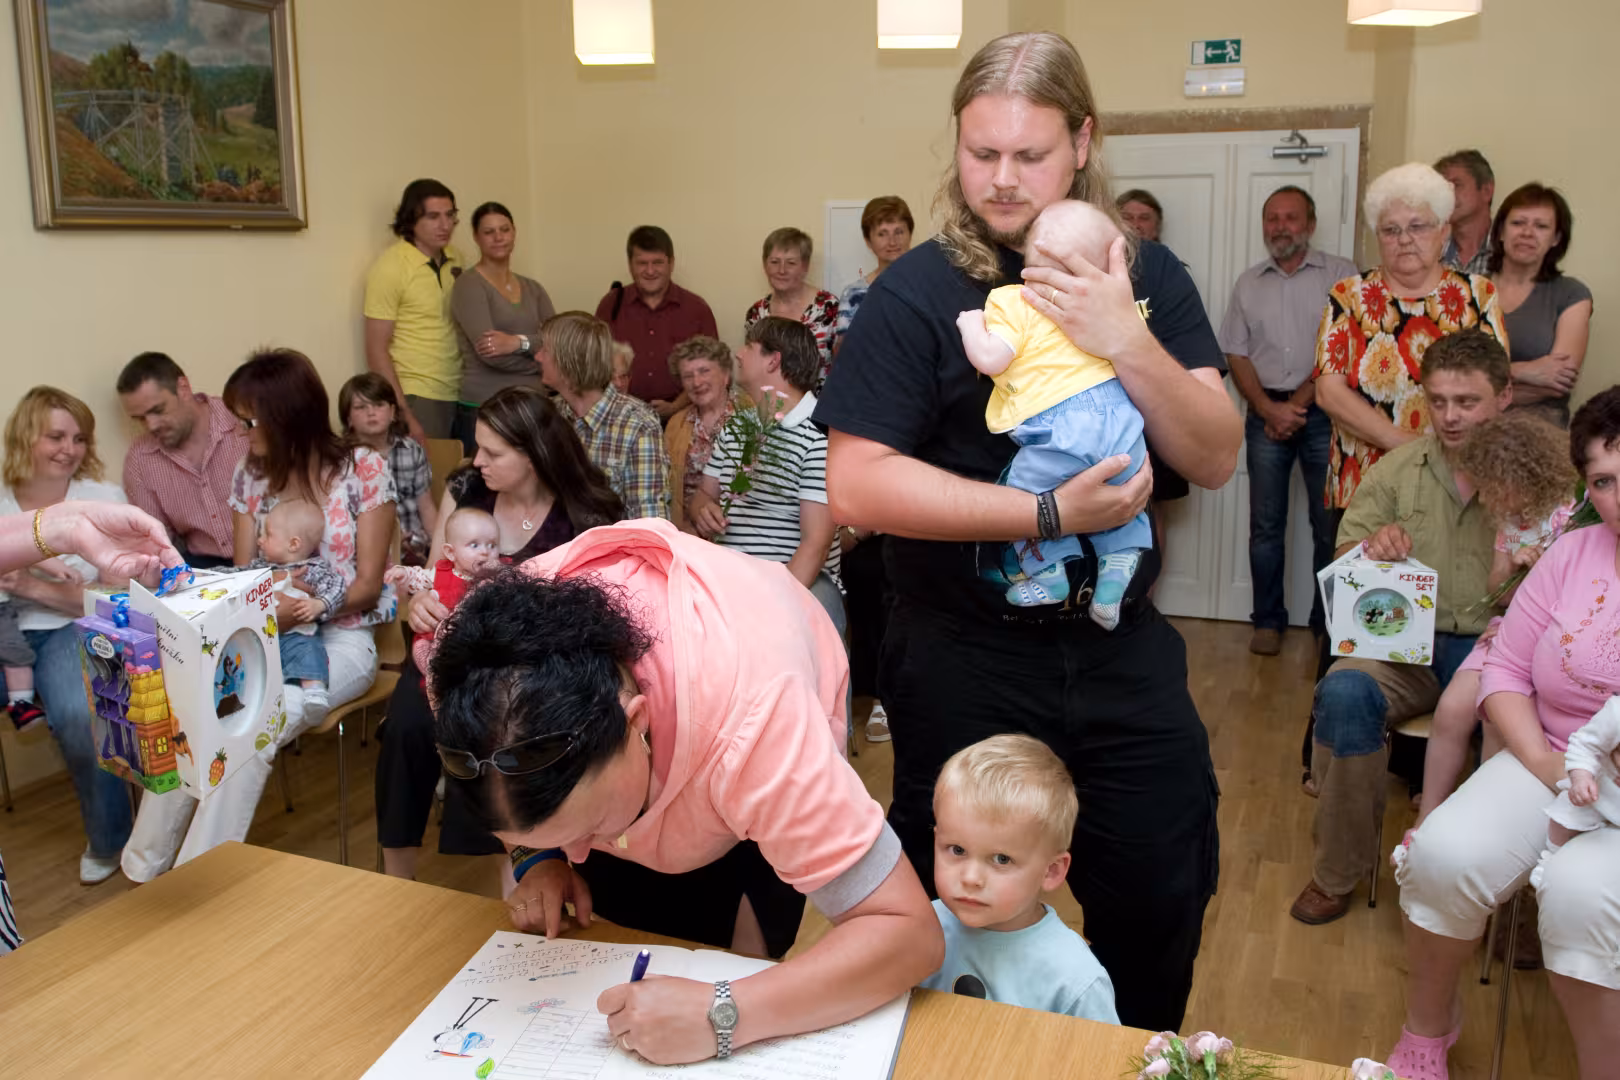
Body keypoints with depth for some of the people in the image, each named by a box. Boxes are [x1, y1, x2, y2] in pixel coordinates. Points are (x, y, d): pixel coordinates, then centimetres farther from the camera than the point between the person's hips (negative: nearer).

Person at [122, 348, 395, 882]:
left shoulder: (364, 468, -7)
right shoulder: (251, 474, 8)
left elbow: (367, 585, -7)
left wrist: (294, 606, -21)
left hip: (339, 639, -4)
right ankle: (145, 871, -14)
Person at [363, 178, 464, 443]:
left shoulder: (453, 259, 6)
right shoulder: (390, 266, -11)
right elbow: (376, 350, -12)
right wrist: (404, 415, -17)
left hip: (456, 394, 6)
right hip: (416, 397, -6)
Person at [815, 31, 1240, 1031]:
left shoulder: (1146, 275, 1)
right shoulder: (919, 293, -10)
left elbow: (1216, 459, -5)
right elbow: (858, 487, -19)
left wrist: (1127, 342, -21)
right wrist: (1048, 514, -23)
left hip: (1120, 645, 3)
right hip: (966, 657, -3)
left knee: (1162, 901, 15)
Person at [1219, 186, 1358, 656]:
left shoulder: (1339, 274, 1)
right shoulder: (1248, 282, 12)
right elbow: (1236, 355, 7)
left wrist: (1299, 405, -9)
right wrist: (1270, 409, -6)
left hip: (1322, 411, -2)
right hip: (1266, 413, 3)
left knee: (1330, 524, 0)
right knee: (1265, 524, 4)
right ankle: (1268, 621, 13)